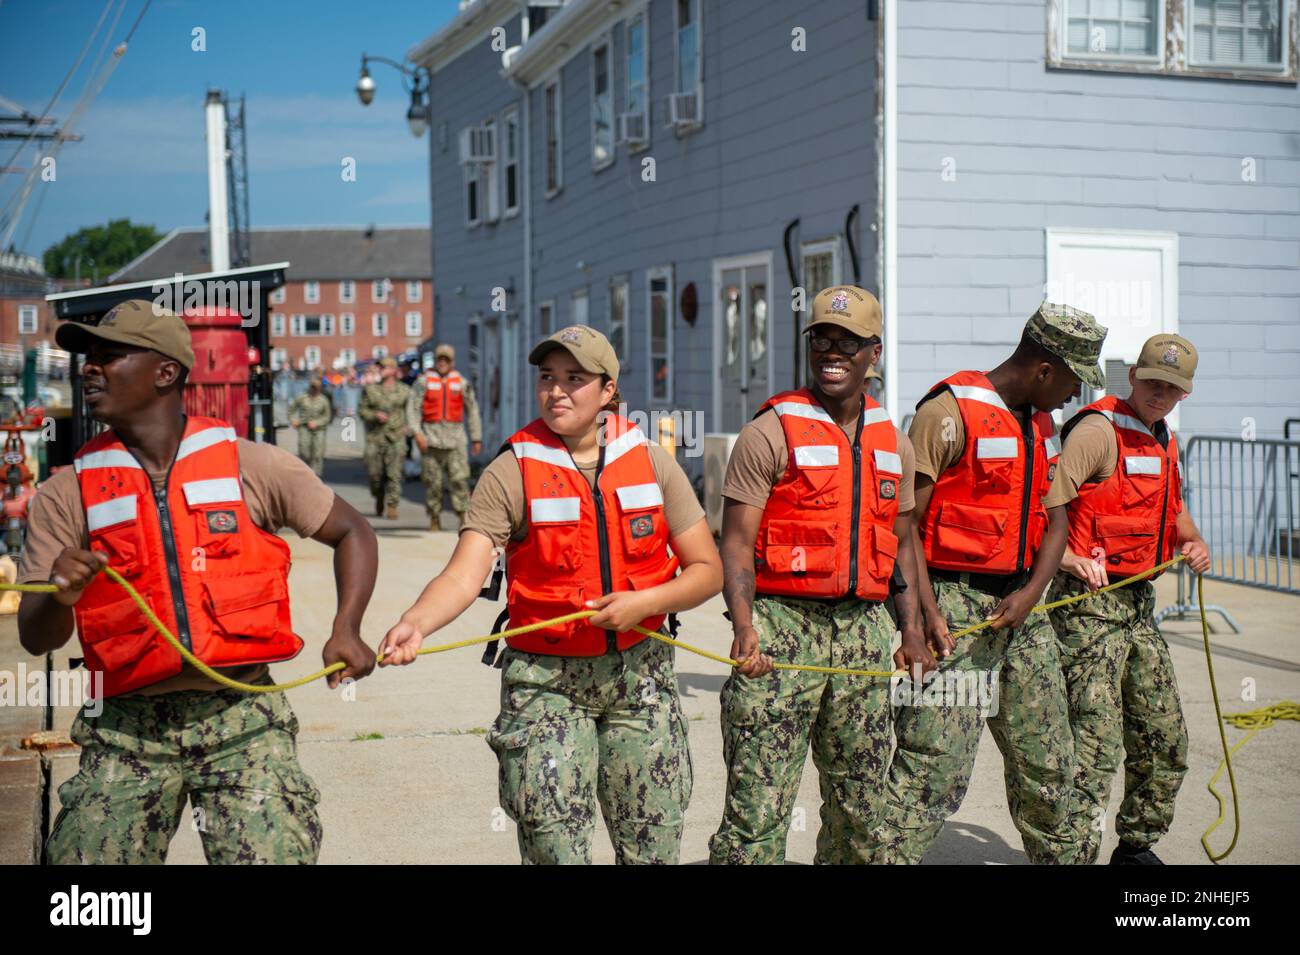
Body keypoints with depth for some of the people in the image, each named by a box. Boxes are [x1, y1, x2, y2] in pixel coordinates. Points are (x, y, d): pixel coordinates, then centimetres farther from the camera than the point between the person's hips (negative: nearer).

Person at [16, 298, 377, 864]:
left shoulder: (251, 467, 0)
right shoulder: (67, 495, 3)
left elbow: (351, 532, 11)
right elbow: (35, 639, 2)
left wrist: (346, 631, -4)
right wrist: (61, 598, -21)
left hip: (242, 718, -1)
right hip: (128, 730, 2)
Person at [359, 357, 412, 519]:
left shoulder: (404, 390, 8)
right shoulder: (370, 389, 9)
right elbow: (362, 410, 8)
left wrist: (409, 427, 3)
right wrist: (375, 415, -10)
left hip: (396, 437, -1)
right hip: (375, 437, 1)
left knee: (394, 473, -9)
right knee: (375, 472, 3)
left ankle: (392, 506, -5)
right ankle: (379, 499, 28)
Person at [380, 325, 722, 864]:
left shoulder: (650, 461, 0)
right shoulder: (511, 473, -8)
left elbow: (707, 570, 2)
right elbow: (464, 575, -20)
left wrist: (644, 603, -15)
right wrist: (416, 623, -39)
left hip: (641, 674, 3)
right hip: (546, 680, -2)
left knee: (654, 845, 9)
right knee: (554, 844, -7)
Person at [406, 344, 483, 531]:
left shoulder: (462, 382, 8)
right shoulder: (424, 381, 4)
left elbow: (472, 410, 13)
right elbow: (412, 407, -1)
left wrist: (476, 438, 10)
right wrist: (417, 432, -13)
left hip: (455, 436, 0)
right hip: (431, 435, 0)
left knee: (459, 478, -9)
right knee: (432, 480, 2)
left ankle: (463, 517, -6)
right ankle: (435, 518, 11)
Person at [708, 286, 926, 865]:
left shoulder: (893, 441, 14)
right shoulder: (771, 432, -4)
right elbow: (736, 542, -8)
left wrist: (912, 628, 10)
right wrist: (744, 627, -22)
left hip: (863, 629, 6)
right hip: (783, 624, -5)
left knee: (863, 801, 13)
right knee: (758, 806, -8)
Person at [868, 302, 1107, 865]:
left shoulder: (1041, 423, 16)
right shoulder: (951, 411, -11)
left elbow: (1055, 521, 16)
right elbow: (904, 518, -15)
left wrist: (1031, 593, -2)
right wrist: (923, 613, -21)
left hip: (1018, 607, 8)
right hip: (954, 605, -8)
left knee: (1047, 759, 16)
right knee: (936, 763, -11)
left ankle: (1060, 854, 31)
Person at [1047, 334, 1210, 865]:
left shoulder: (1164, 442, 15)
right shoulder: (1100, 430, -13)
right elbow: (1043, 502, -23)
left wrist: (1193, 543, 13)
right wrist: (1069, 559, -36)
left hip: (1140, 603, 9)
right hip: (1091, 603, -9)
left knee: (1164, 738, 15)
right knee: (1096, 741, -13)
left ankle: (1136, 846, 31)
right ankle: (1073, 852, -8)